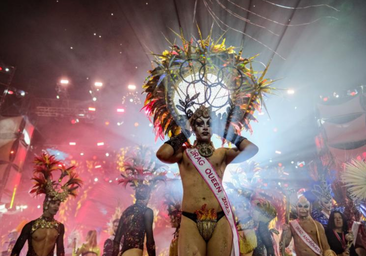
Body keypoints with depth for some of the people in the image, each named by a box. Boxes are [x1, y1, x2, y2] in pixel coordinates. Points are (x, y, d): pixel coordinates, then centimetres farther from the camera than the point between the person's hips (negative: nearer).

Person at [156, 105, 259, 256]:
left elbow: (252, 148, 0)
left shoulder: (222, 153, 11)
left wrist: (222, 132, 9)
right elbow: (162, 154, -11)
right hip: (190, 221, -1)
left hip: (220, 221, 2)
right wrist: (185, 134, 4)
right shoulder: (184, 153, 8)